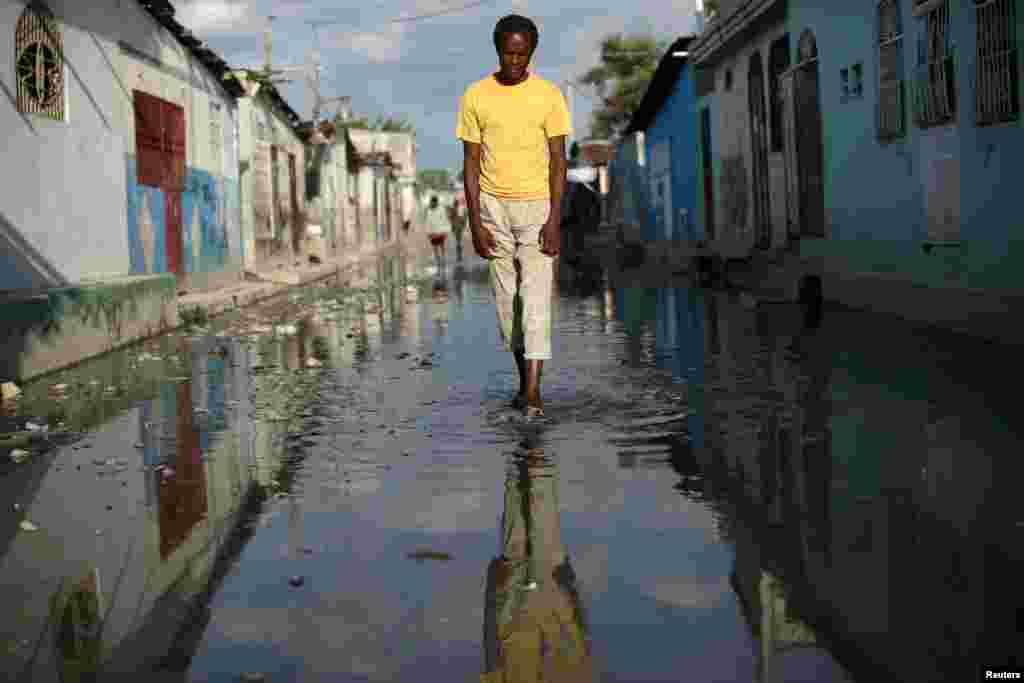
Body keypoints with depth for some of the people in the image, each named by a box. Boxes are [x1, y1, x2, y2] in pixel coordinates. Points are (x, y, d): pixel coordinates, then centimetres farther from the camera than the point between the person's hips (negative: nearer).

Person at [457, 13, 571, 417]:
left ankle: (533, 389, -12)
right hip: (493, 204, 2)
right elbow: (471, 162, 1)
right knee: (506, 296, 7)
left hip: (537, 205, -2)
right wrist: (475, 223, -5)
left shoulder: (549, 95, -3)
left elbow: (558, 160, -4)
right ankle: (523, 375, 23)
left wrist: (554, 219, -13)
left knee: (536, 296, -10)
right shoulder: (475, 96, 0)